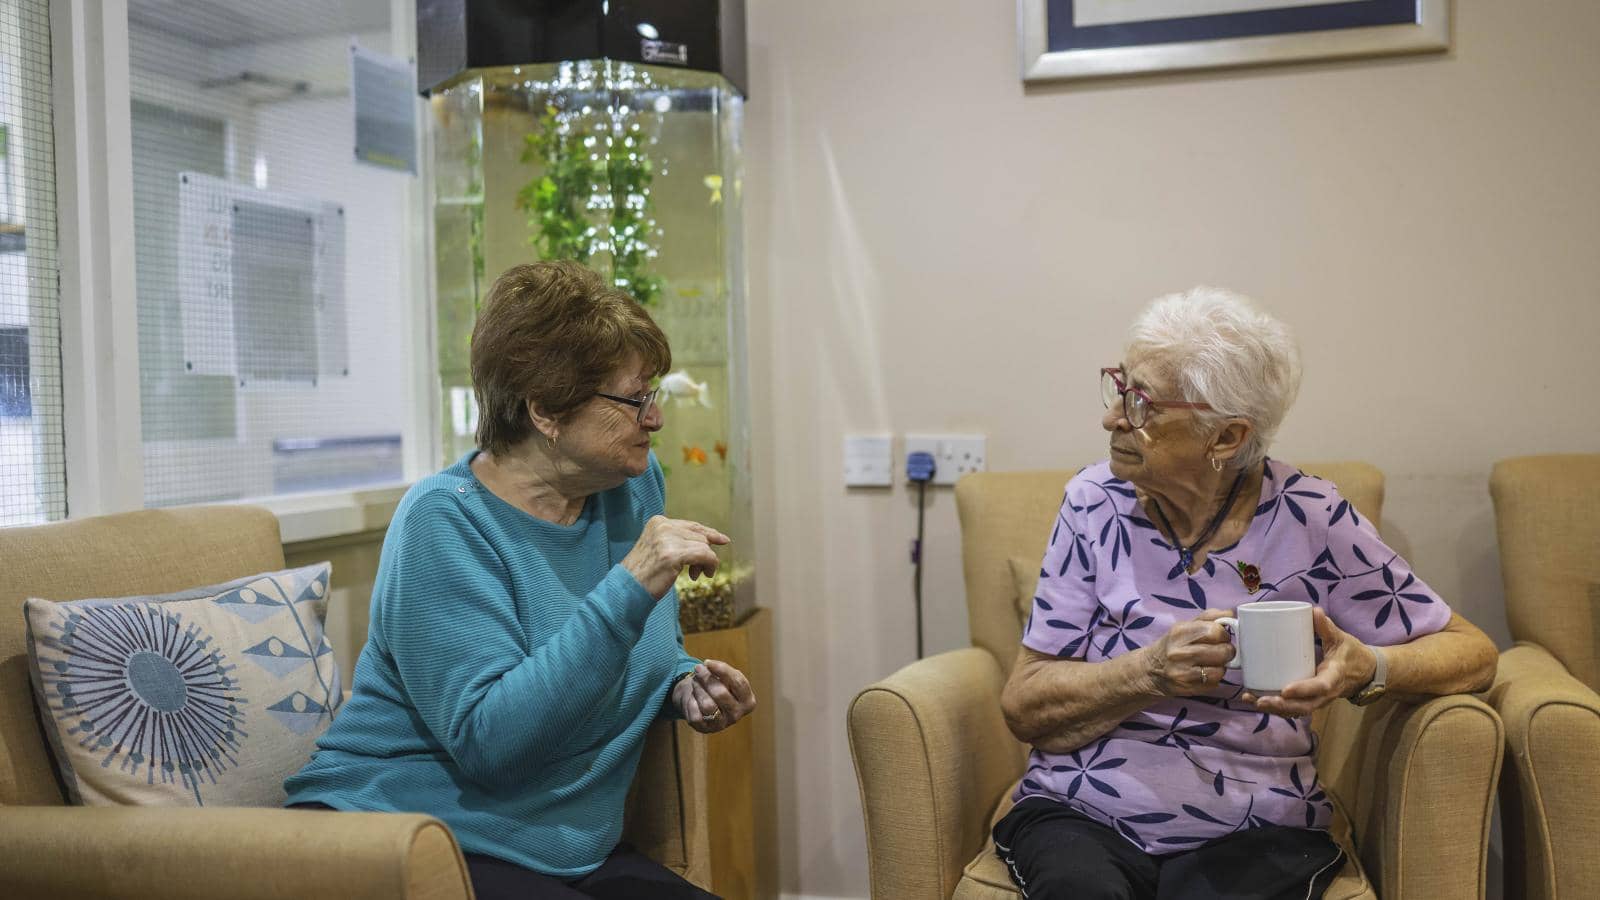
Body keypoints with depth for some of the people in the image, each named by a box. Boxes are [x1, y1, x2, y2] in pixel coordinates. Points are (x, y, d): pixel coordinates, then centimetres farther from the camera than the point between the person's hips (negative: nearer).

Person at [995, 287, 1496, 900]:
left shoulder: (1311, 521, -3)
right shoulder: (1095, 504, -1)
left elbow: (1471, 652, 3)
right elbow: (1023, 709, -3)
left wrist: (1365, 669, -18)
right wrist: (1152, 673, -20)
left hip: (1256, 830, 0)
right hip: (1082, 817, 0)